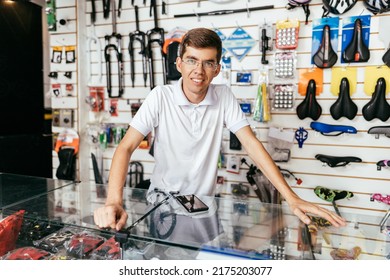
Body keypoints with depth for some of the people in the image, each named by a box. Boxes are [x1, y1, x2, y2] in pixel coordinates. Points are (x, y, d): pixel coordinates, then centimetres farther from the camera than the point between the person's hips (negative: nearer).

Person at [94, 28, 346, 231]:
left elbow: (252, 144, -12)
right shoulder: (160, 97, -14)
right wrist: (114, 202, -36)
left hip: (204, 201, 2)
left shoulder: (224, 97, -8)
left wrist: (292, 198, -21)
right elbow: (126, 147, -19)